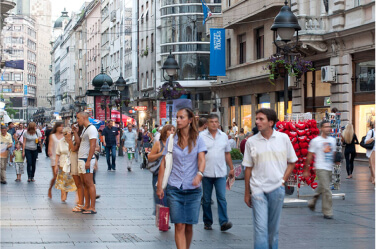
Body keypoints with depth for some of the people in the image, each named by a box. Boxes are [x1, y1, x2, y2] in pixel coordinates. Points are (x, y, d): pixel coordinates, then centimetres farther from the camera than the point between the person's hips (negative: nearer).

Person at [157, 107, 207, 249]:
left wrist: (199, 174, -32)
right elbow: (164, 163, 6)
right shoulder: (171, 140, 6)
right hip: (174, 189, 0)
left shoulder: (198, 140, 3)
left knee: (189, 226, 7)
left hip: (193, 189, 0)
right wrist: (159, 186, 0)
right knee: (179, 226, -7)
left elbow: (202, 160, -11)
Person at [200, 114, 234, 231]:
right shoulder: (201, 136, -1)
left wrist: (231, 168, 16)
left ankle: (224, 222, -10)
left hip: (221, 173, 2)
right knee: (206, 199, 6)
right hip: (206, 173, -2)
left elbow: (227, 154, 18)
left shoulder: (224, 136, 11)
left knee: (222, 197, -7)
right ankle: (207, 222, 16)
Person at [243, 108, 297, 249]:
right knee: (260, 227, -8)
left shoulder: (283, 138, 1)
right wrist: (247, 193, 6)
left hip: (277, 188, 1)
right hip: (258, 189, -1)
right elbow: (248, 168, 6)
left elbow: (292, 162, 11)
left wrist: (283, 180, -2)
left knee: (273, 227, 11)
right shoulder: (251, 142, 0)